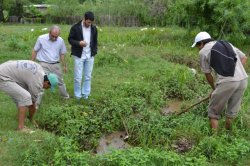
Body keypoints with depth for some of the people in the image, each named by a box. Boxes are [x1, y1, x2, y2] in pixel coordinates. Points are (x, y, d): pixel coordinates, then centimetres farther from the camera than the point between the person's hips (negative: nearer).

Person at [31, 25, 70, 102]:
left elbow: (62, 54, 10)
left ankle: (65, 96, 40)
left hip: (56, 65, 3)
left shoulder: (61, 40, -2)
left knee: (60, 81, 18)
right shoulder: (41, 38, -11)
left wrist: (65, 66, 15)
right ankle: (36, 102, 0)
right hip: (44, 65, -3)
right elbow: (35, 51, -1)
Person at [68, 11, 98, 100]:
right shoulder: (75, 27, -8)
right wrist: (79, 43, -20)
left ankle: (85, 94, 21)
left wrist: (94, 51, 6)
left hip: (90, 56, 4)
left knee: (88, 77, 9)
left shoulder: (94, 28, 5)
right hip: (79, 56, -4)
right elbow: (70, 39, -2)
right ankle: (78, 96, 13)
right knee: (78, 77, -1)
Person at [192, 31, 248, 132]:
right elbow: (244, 58, 22)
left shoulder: (203, 51, 7)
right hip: (243, 79, 6)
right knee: (232, 110, 22)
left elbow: (208, 74, 12)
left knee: (214, 112, 11)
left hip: (226, 82, -6)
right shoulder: (227, 44, 24)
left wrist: (214, 89, 25)